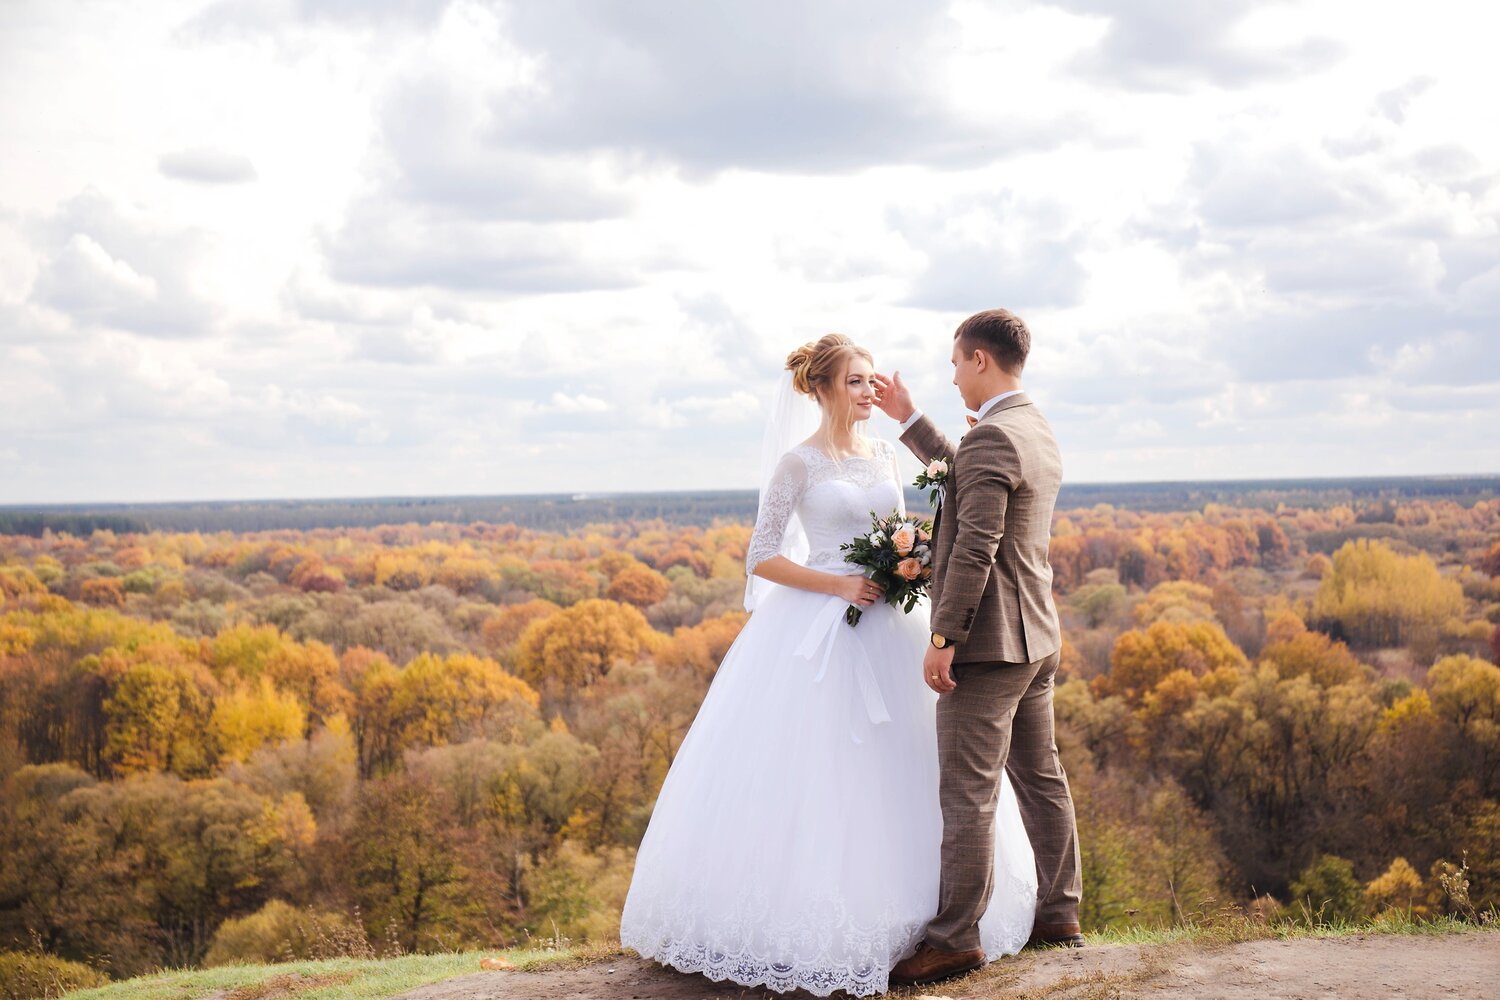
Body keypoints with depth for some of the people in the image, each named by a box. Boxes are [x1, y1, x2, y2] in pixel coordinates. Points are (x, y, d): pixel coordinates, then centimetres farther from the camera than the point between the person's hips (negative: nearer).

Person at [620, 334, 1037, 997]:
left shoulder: (883, 454, 10)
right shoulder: (799, 463, -7)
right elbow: (761, 558, -9)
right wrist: (839, 586, -17)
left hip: (889, 625, 6)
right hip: (818, 630, -6)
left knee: (895, 772, 8)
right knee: (817, 773, -4)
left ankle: (895, 911, 20)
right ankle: (814, 927, 7)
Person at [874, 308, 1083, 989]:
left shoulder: (993, 435, -17)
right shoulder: (1039, 433, 14)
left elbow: (976, 548, -23)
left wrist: (943, 640, -20)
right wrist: (908, 420, 31)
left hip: (988, 642, -10)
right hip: (1037, 639, 10)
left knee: (969, 793, -5)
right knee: (1039, 777, 16)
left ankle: (955, 938, -1)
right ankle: (1058, 914, 25)